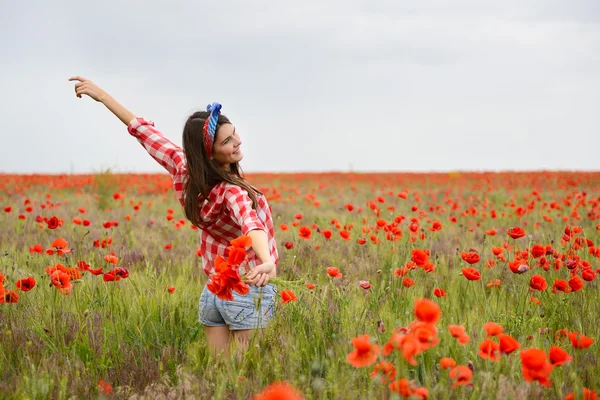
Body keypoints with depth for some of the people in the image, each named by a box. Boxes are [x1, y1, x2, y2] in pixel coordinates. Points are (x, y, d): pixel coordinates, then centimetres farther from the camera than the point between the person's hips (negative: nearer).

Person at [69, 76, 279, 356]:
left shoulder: (185, 169, -5)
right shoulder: (232, 192, -25)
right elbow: (250, 222, -46)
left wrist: (102, 95, 15)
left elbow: (144, 131, 5)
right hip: (249, 293, -7)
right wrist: (267, 262, -65)